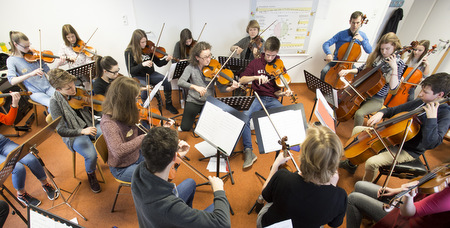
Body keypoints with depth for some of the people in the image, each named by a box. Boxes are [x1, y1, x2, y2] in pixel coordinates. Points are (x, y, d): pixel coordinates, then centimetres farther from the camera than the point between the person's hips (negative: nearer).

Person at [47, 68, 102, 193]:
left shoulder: (79, 92, -2)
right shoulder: (55, 102, -12)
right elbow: (61, 130, -14)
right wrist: (82, 131, -29)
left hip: (90, 126, 4)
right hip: (74, 135, -4)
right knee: (91, 155, -29)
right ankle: (91, 175, 5)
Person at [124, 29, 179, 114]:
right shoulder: (129, 52, -10)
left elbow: (158, 63, 1)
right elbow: (131, 70, -14)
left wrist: (166, 60, -20)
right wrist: (142, 64, -29)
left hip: (150, 74, 4)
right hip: (138, 77, -3)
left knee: (167, 81, -20)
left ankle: (169, 104, 0)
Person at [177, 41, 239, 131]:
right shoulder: (191, 68, -9)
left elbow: (222, 88, -10)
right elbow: (180, 82, -22)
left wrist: (231, 88, -31)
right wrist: (195, 87, -37)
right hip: (193, 102, -1)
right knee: (185, 127, -7)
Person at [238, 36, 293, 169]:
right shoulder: (256, 63, 7)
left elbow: (277, 92, 6)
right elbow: (241, 80, -2)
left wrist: (284, 93, -17)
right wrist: (257, 77, -18)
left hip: (272, 99, 2)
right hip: (257, 98, -1)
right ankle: (248, 151, -27)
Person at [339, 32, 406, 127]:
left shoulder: (399, 63, -8)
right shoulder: (376, 56, 6)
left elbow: (393, 87, -18)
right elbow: (361, 69, 16)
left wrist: (394, 68, -26)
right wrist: (348, 71, -3)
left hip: (376, 99, -5)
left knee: (359, 113, -31)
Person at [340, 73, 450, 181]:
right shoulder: (420, 102, -1)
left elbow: (431, 144, -33)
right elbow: (394, 111, 11)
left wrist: (432, 118, -36)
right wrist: (381, 113, -10)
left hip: (408, 151, -8)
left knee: (372, 162, -29)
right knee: (357, 130, 8)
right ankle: (351, 164, 21)